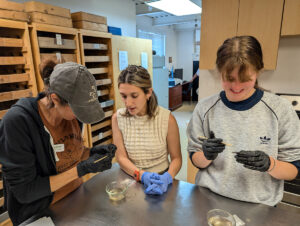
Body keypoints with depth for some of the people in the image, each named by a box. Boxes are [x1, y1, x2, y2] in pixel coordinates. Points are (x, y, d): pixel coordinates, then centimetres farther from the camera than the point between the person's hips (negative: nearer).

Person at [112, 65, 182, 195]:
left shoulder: (166, 118, -11)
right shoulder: (118, 118, -4)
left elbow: (176, 158, -5)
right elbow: (121, 157, -4)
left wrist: (166, 177, -23)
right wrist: (142, 175, -19)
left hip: (160, 179, -1)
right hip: (131, 179, 2)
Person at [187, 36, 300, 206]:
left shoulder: (280, 109, -6)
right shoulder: (205, 108, -5)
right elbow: (196, 160, 3)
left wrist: (270, 164, -19)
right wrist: (207, 156, -17)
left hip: (258, 205, 0)